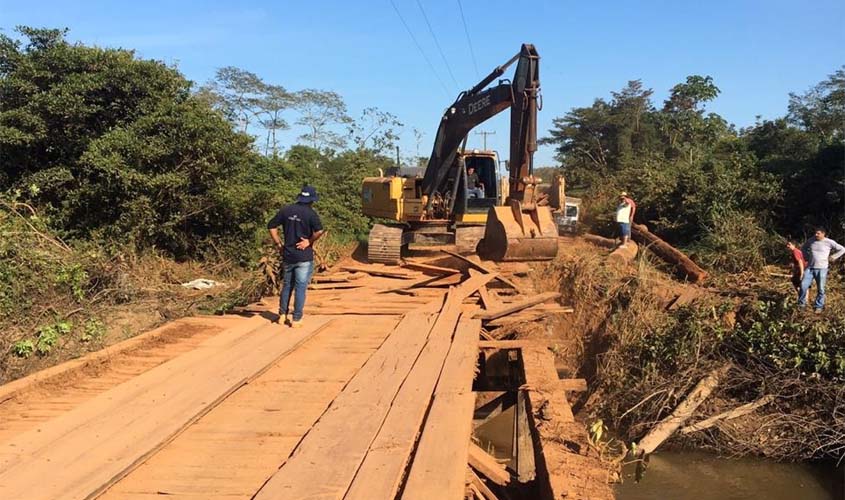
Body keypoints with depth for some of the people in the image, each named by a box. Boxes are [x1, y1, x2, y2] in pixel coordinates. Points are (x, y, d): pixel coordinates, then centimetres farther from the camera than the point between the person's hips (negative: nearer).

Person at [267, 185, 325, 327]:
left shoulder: (286, 210, 3)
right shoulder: (310, 213, -12)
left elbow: (271, 226, 5)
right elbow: (319, 231, -27)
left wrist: (278, 244, 8)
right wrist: (309, 241, -12)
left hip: (287, 255, 5)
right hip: (304, 257, -5)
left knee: (287, 285, 19)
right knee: (300, 287, 3)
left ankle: (283, 314, 28)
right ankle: (296, 319, 7)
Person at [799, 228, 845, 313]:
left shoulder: (829, 242, -6)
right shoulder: (811, 240, 4)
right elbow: (803, 248, 23)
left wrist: (833, 257, -2)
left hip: (821, 269, -3)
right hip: (810, 268, 3)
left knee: (820, 289, 3)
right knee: (803, 285, -5)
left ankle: (818, 306, 16)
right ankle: (802, 303, 10)